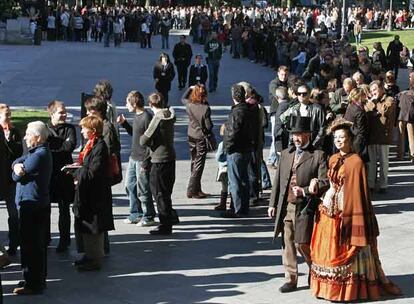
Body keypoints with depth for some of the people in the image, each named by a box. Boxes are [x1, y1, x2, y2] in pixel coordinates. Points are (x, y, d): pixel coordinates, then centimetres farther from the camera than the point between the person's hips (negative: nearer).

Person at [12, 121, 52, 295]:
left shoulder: (39, 155, -20)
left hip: (31, 205, -10)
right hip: (39, 204, 10)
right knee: (37, 244, 17)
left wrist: (17, 169, 4)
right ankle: (39, 279, 27)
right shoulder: (40, 151, 14)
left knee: (30, 245, -5)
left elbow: (17, 177, -16)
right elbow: (17, 162, 7)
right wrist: (17, 166, -14)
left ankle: (33, 284, 1)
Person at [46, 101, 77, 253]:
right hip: (47, 172, 2)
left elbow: (71, 145, -16)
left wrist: (52, 145, -12)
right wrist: (62, 144, -15)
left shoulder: (69, 128, 0)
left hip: (64, 172, -1)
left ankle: (64, 240, 14)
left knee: (64, 208, 5)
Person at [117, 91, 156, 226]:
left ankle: (148, 217, 13)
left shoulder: (147, 117, -18)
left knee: (143, 190, -1)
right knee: (130, 185, 16)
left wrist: (145, 162, -20)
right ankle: (136, 214, 28)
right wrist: (124, 123, 9)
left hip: (142, 160, -9)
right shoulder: (136, 115, 9)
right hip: (133, 157, 9)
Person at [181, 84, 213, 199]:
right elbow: (208, 125, -17)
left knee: (194, 163, 17)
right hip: (202, 137, -5)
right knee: (199, 165, 2)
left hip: (191, 137, 5)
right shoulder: (205, 108, -22)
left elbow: (183, 98, 15)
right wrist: (210, 126, 5)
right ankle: (191, 190, 1)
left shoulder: (189, 105, -9)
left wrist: (190, 88, 18)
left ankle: (197, 189, 24)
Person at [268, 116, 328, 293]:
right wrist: (273, 204, 12)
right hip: (285, 207, 5)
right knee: (287, 244, 9)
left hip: (304, 207, -5)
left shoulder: (318, 155, -2)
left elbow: (324, 182, -8)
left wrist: (304, 191, -18)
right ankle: (291, 279, 19)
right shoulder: (285, 154, 14)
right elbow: (278, 180, 17)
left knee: (302, 244, -7)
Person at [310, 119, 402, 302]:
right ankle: (329, 287, 21)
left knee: (346, 251, 1)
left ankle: (349, 289, 12)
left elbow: (360, 191, -12)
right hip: (328, 212, 6)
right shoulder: (333, 159, 10)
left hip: (347, 213, -6)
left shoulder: (356, 162, -10)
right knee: (327, 250, 10)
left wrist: (355, 216, -15)